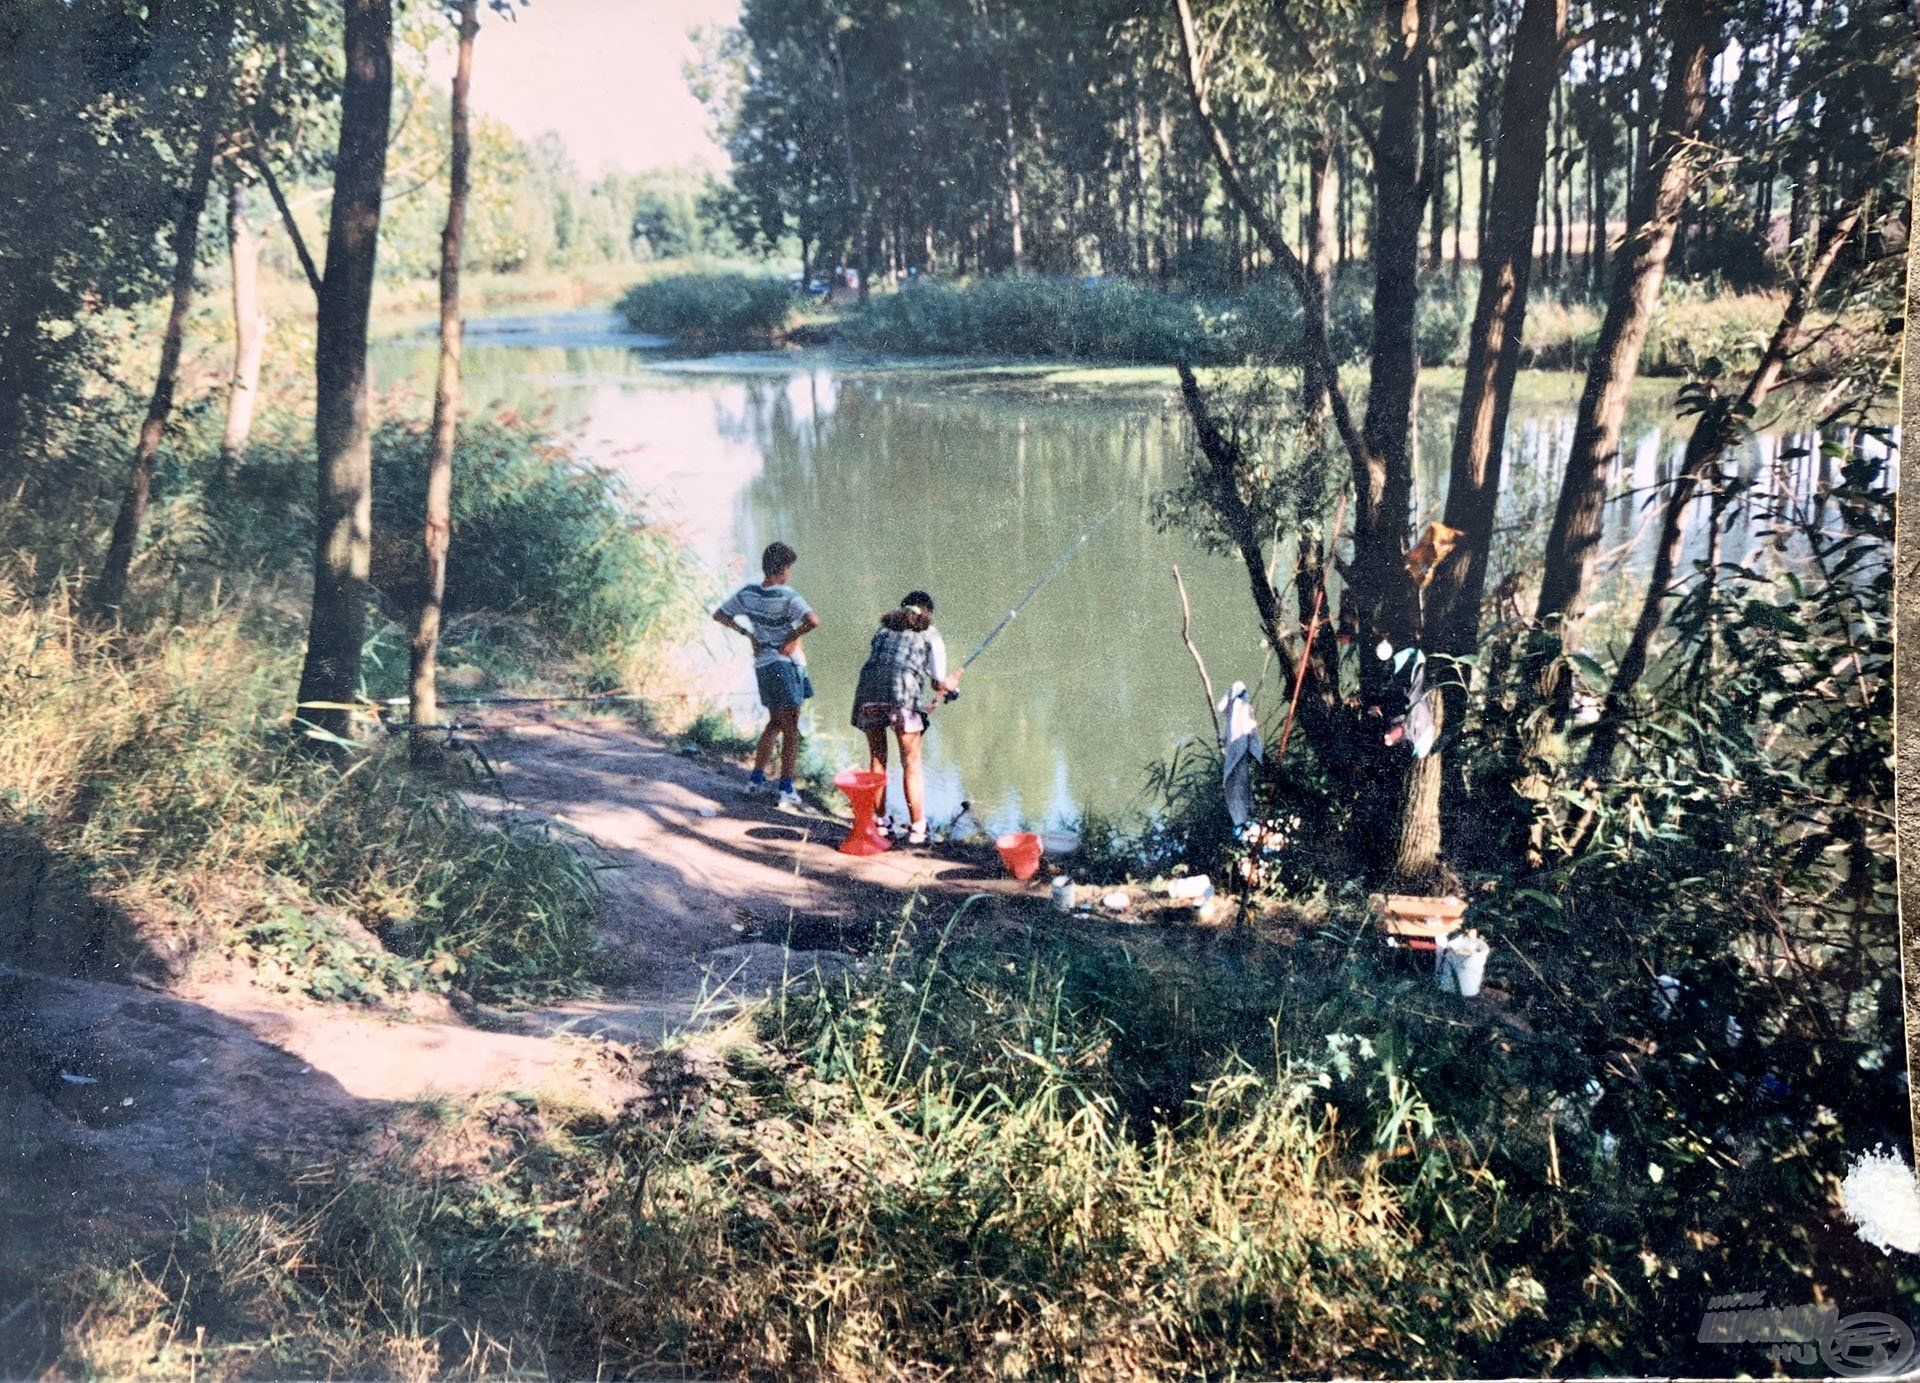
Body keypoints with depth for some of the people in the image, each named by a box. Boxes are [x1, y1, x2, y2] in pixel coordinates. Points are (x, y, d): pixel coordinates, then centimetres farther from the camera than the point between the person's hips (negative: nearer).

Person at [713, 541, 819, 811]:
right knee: (791, 728, -1)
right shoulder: (786, 597, -17)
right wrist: (793, 638, -18)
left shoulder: (747, 592, 2)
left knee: (775, 722, 22)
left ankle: (757, 780, 22)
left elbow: (719, 615, 13)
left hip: (762, 664, 7)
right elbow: (813, 621, -32)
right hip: (786, 664, -6)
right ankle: (787, 791, -3)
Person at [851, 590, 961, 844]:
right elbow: (939, 683, 13)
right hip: (903, 696, -3)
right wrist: (953, 682, 37)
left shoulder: (883, 628, 29)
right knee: (911, 763, 7)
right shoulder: (931, 635, 17)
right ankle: (917, 828, 8)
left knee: (877, 759, 16)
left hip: (868, 690, 3)